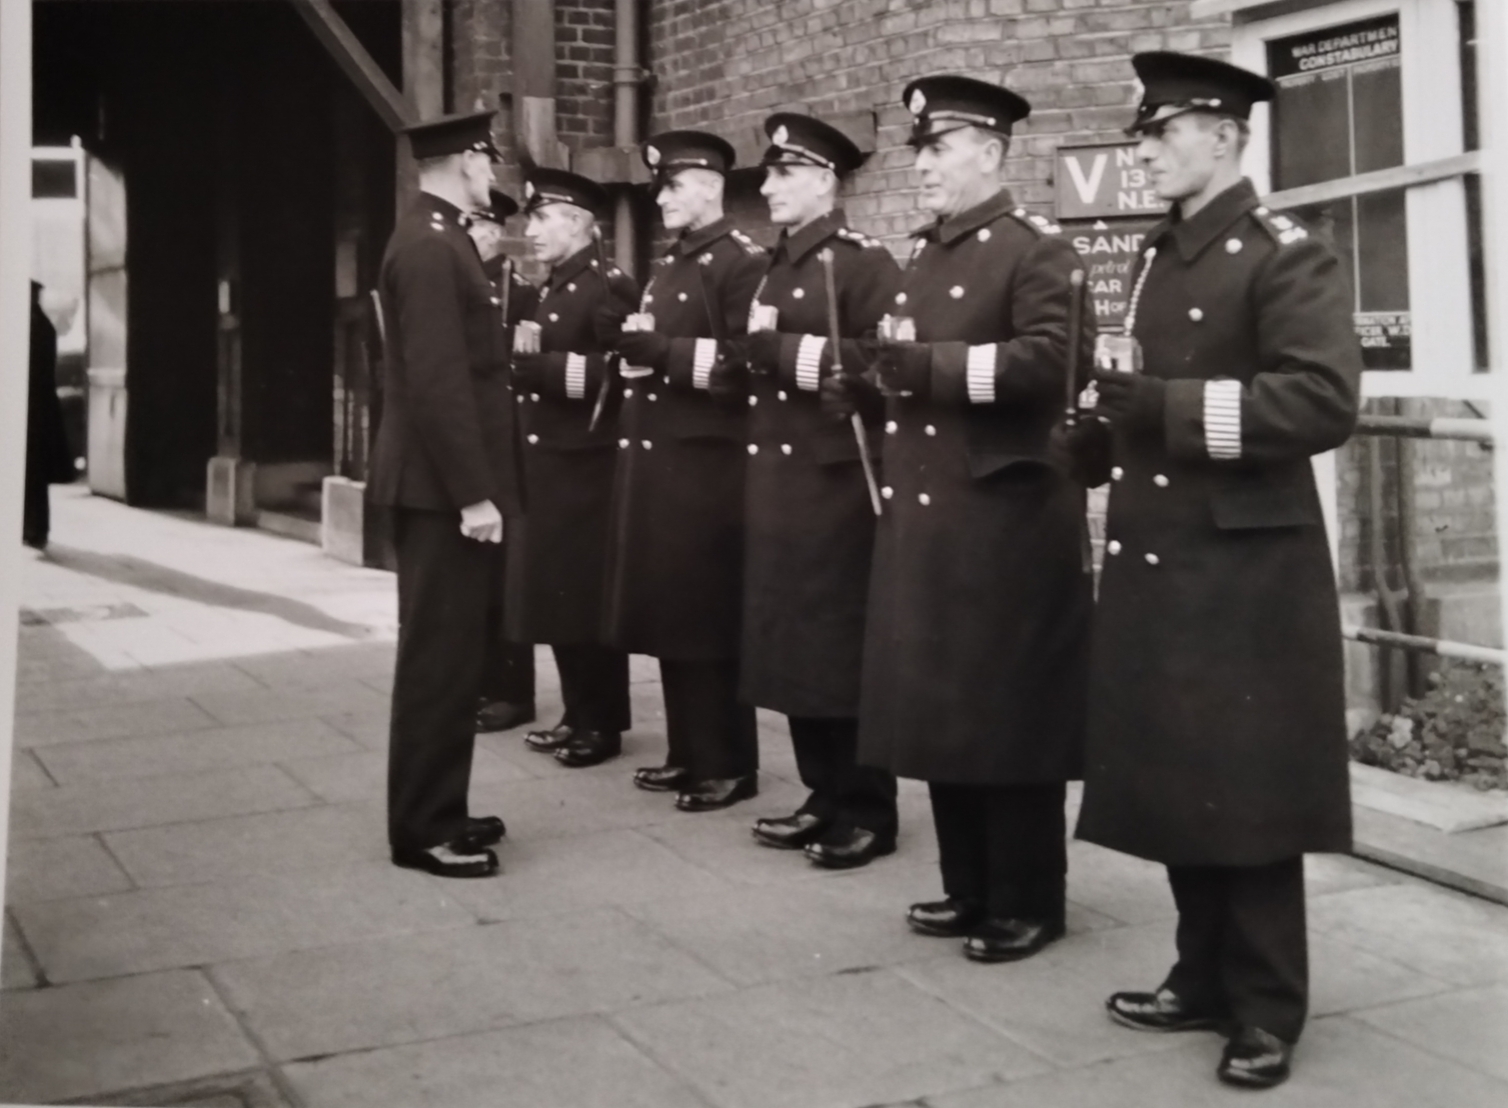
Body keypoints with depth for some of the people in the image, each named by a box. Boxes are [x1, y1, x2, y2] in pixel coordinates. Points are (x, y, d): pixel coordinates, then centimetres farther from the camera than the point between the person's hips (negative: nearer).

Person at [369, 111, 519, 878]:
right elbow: (437, 381, -22)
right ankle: (423, 828, 4)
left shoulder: (440, 240, 17)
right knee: (440, 655, -4)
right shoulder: (429, 247, -15)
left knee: (450, 652, 15)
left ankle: (437, 810, 24)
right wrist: (474, 494, -22)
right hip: (445, 489, -10)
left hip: (450, 484, 10)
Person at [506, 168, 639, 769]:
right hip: (546, 468, 9)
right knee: (555, 595, 11)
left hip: (588, 470, -9)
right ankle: (578, 715, 21)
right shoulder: (550, 291, 18)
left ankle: (604, 724, 7)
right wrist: (517, 366, 6)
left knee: (589, 598, -3)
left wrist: (544, 367, -23)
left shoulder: (610, 287, -10)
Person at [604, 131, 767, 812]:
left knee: (710, 617, -3)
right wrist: (636, 347, 10)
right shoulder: (669, 266, 19)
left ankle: (730, 765, 6)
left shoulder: (742, 262, -9)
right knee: (667, 611, 12)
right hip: (656, 461, 9)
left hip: (708, 466, -9)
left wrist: (662, 350, -19)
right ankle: (688, 753, 22)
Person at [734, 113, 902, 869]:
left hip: (835, 487, -9)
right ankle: (826, 797, 23)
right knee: (791, 645, 12)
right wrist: (754, 356, 6)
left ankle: (868, 812, 9)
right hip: (778, 488, 9)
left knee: (844, 649, -2)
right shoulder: (776, 269, 18)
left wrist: (787, 351, -18)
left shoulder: (865, 263, -8)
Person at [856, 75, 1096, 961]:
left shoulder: (1037, 248, -7)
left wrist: (931, 364, -21)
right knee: (939, 707, 12)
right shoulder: (926, 255, 17)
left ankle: (1028, 903, 12)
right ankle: (970, 888, 24)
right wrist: (893, 361, 3)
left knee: (1011, 713, 0)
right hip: (924, 516, 8)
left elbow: (1050, 358, -21)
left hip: (1007, 517, -8)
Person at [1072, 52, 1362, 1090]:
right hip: (1154, 561, 8)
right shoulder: (1159, 257, 14)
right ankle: (1205, 977, 27)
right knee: (1173, 783, 13)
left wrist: (1169, 407, -23)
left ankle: (1267, 1010, 15)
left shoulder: (1288, 256, -9)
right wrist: (1115, 423, 6)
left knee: (1247, 793, 1)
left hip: (1248, 571, -7)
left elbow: (1326, 400, -21)